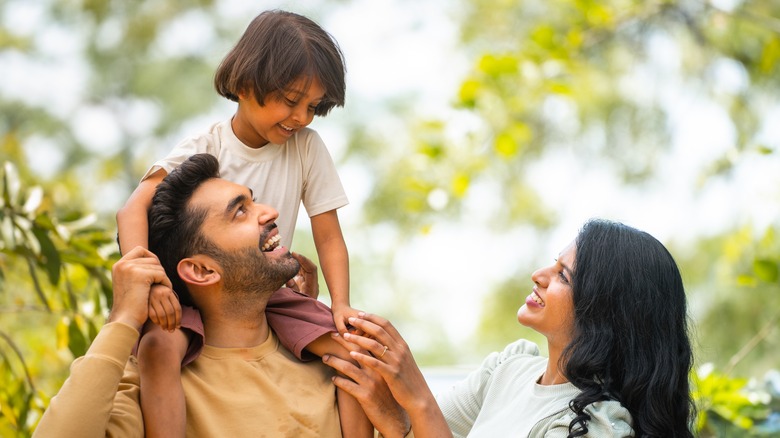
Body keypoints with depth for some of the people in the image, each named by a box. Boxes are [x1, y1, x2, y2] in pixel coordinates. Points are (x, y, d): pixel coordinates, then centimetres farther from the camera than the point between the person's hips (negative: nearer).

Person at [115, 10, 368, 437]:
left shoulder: (307, 148, -3)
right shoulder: (203, 149, -10)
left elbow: (329, 237, 0)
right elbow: (134, 210, -22)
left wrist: (340, 306, -16)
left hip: (272, 293, 2)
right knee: (158, 347, -33)